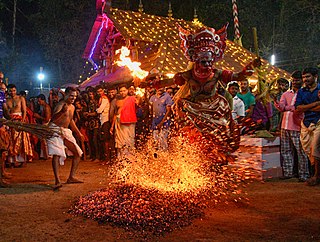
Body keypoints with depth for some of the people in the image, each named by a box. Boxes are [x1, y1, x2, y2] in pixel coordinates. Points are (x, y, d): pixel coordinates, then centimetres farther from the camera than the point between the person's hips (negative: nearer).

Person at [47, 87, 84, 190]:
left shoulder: (72, 107, 12)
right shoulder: (61, 104, -14)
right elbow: (53, 118, -31)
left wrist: (78, 133, 30)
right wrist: (62, 112, -49)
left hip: (66, 131, 9)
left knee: (78, 153, 8)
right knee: (56, 154, -22)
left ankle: (71, 177, 15)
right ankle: (57, 181, -28)